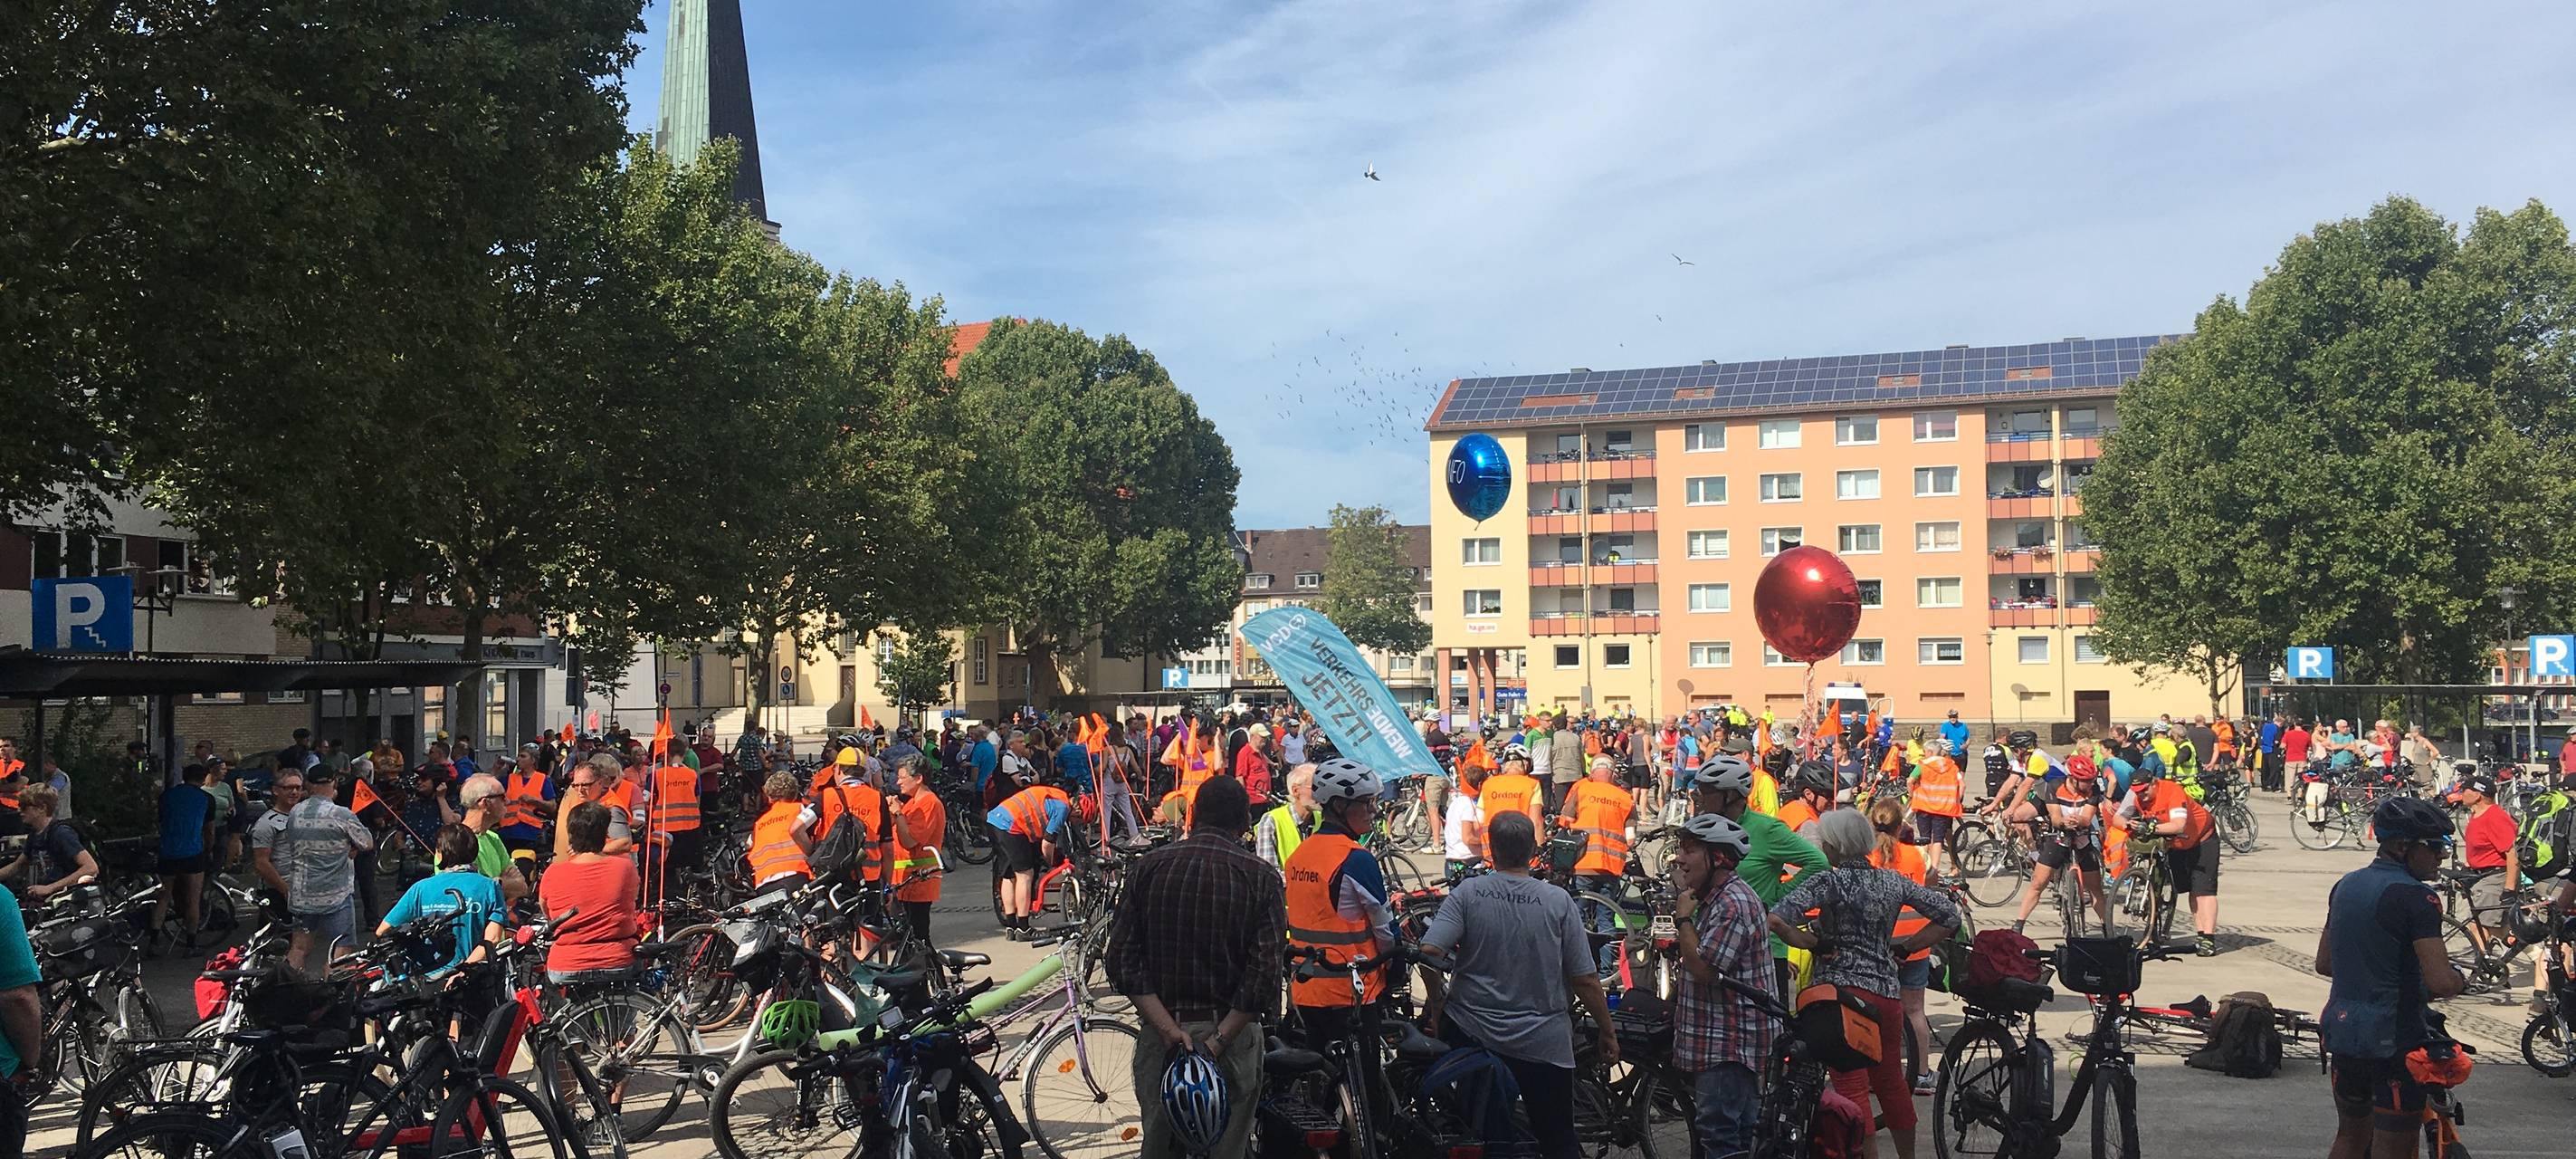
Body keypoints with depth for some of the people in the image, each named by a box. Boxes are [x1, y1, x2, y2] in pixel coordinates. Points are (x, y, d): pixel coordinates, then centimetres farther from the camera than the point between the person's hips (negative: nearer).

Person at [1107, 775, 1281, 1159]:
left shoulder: (1147, 868, 1)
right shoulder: (1261, 879, -5)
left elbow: (1121, 961, -6)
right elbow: (1264, 974, -13)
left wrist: (1170, 1031, -10)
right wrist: (1217, 1043, -13)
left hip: (1160, 1032, 2)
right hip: (1233, 1034, -1)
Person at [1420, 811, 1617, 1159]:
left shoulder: (1468, 892, -9)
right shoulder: (1559, 901, -7)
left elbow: (1429, 953, -18)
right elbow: (1586, 980, -5)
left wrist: (1437, 1004, -1)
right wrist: (1607, 1033, 8)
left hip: (1470, 1032, 0)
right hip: (1545, 1043, 0)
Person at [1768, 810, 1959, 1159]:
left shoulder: (1829, 881, -8)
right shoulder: (1893, 881, 8)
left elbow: (1777, 918, -22)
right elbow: (1948, 916, 11)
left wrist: (1810, 942, -7)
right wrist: (1903, 946, 13)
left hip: (1841, 989, -6)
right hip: (1887, 992, 6)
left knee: (1852, 1088, -4)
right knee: (1892, 1083, 21)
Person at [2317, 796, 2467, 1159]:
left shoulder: (2346, 885, 8)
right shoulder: (2415, 897, -17)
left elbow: (2324, 963, 16)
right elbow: (2441, 982, -24)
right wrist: (2460, 981, -3)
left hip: (2341, 1029, 7)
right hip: (2394, 1038, -7)